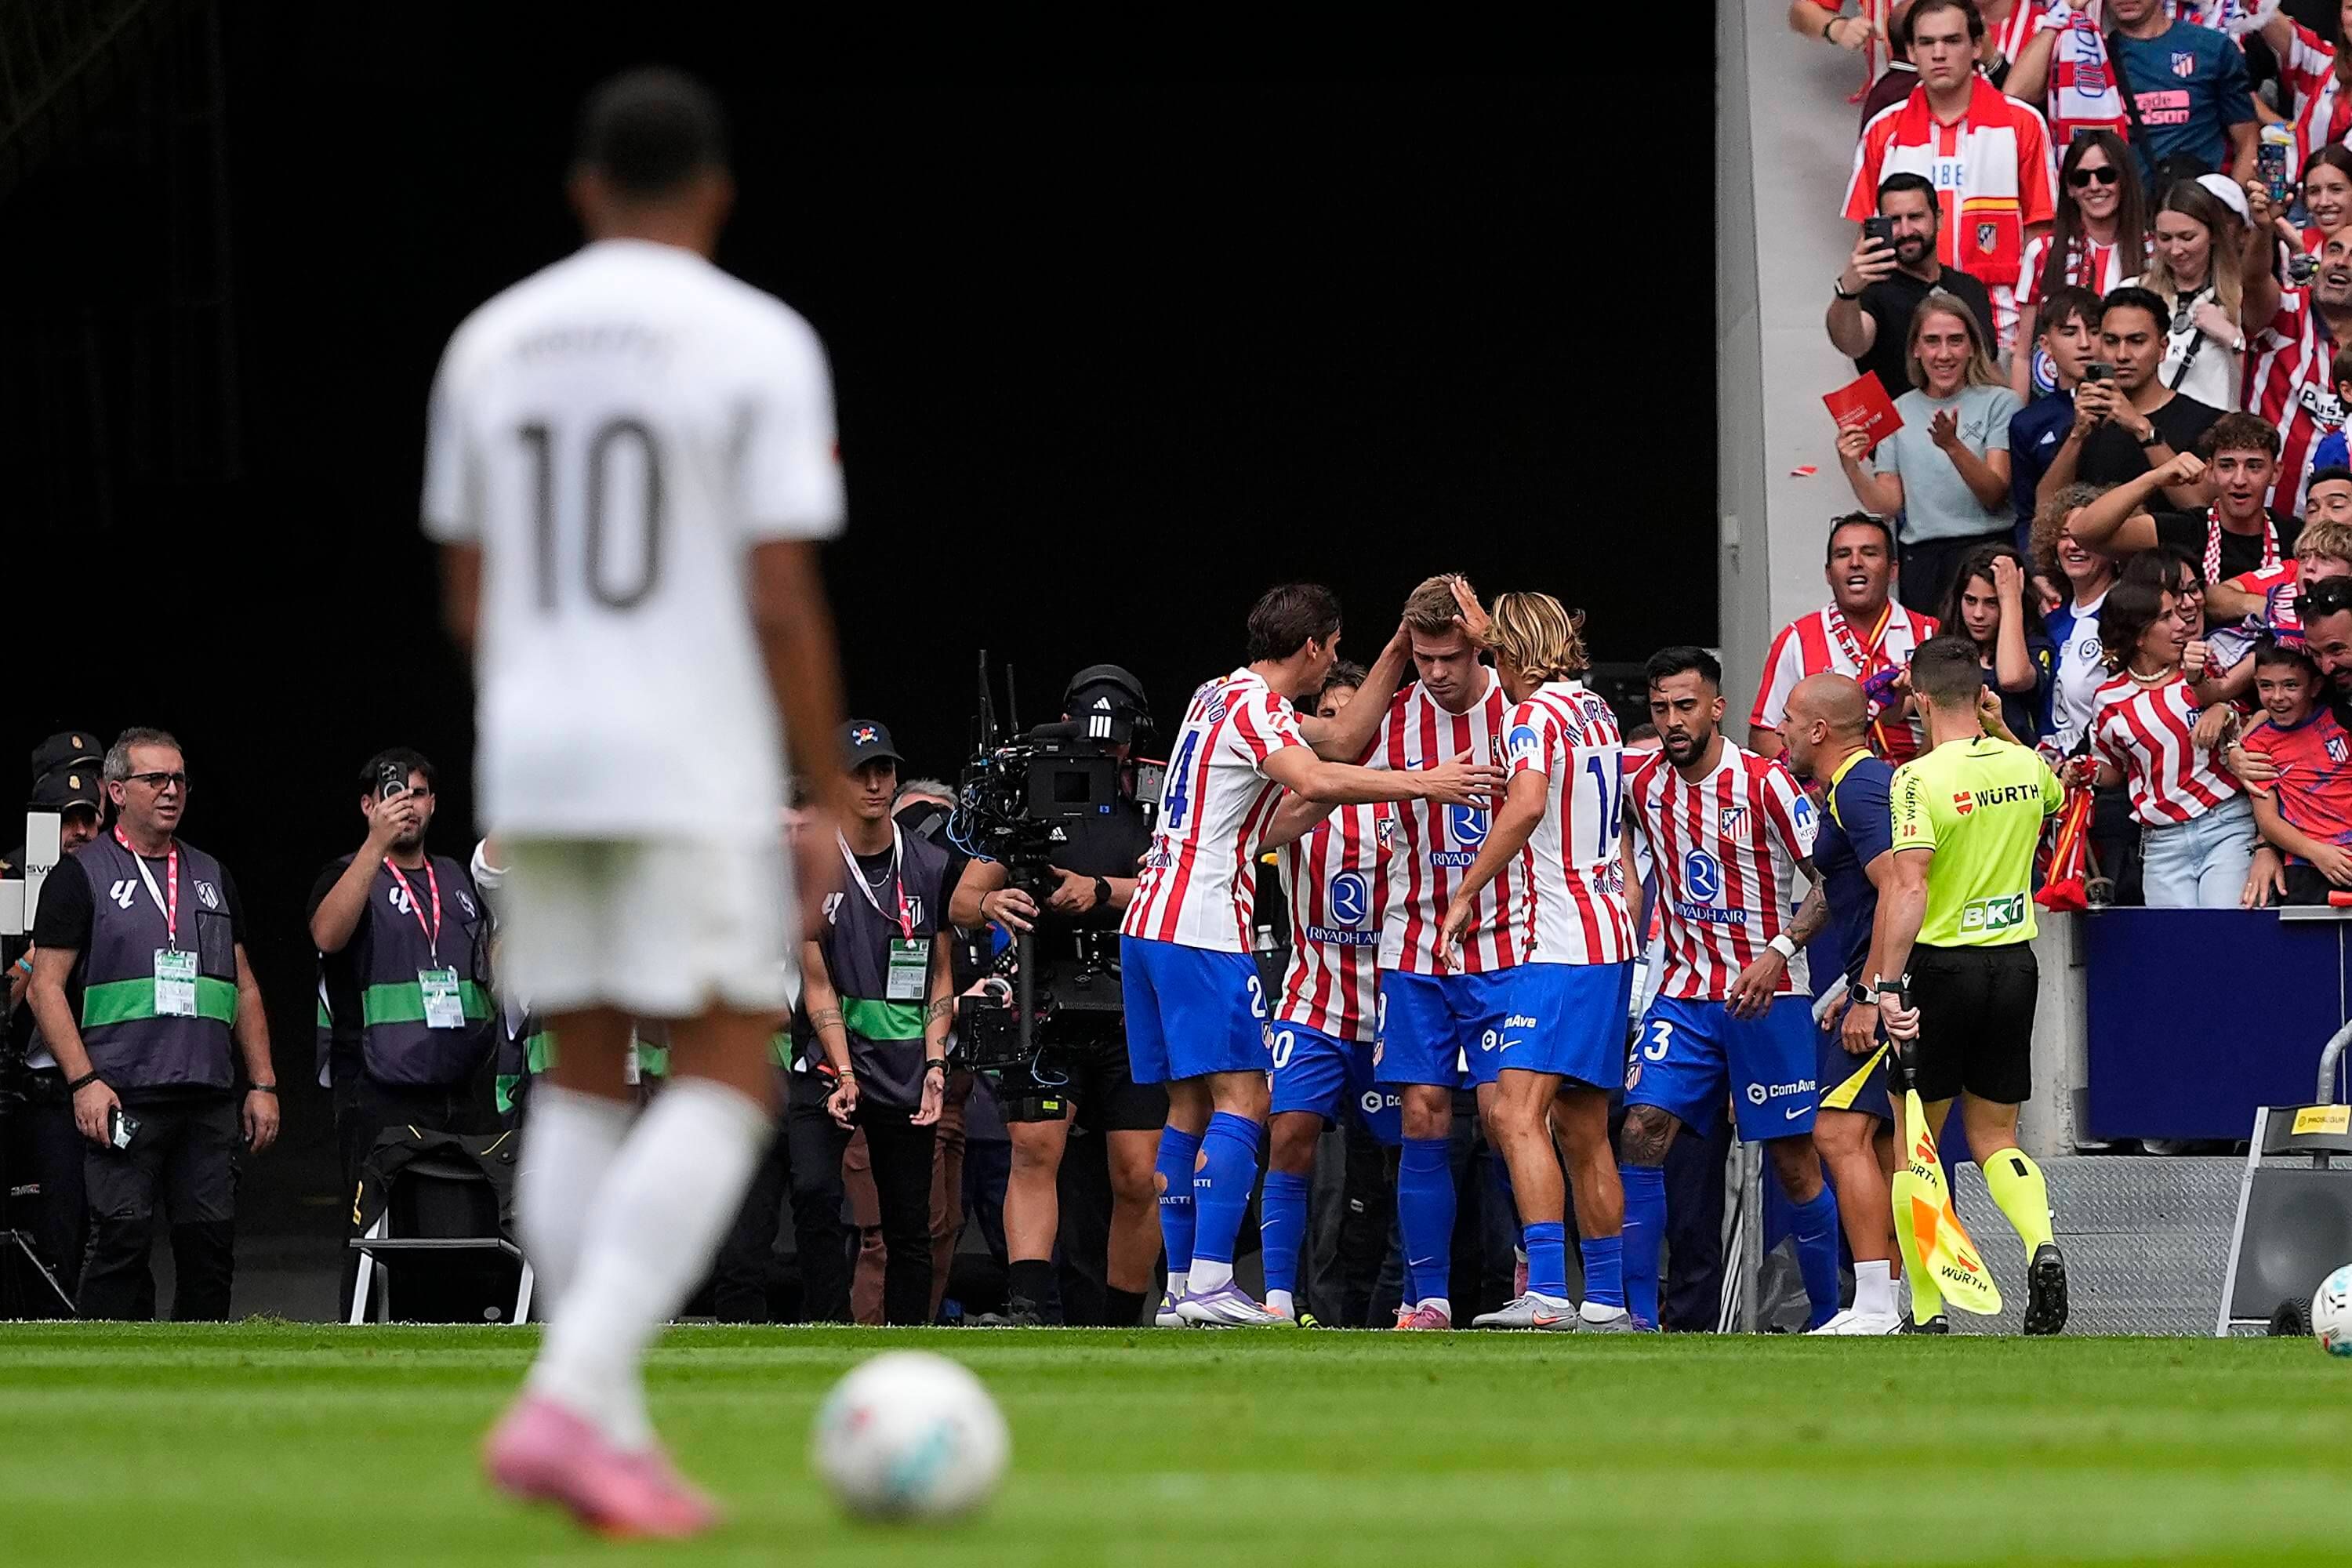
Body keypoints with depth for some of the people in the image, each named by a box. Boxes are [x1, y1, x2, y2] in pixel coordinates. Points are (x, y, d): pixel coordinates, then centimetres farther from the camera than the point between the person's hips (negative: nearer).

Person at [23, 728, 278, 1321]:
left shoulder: (212, 877, 20)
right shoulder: (81, 875, 4)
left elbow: (244, 989, 22)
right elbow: (46, 987, -2)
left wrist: (262, 1084, 13)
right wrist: (84, 1081, -13)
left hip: (209, 1099, 5)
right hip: (122, 1099, -5)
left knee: (211, 1244, 2)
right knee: (121, 1241, -10)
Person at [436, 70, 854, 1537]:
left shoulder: (491, 344, 8)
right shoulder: (759, 345, -7)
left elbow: (470, 596, 12)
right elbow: (784, 601, -11)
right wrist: (835, 809, -4)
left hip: (535, 757, 5)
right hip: (695, 769, -5)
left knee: (585, 1081, 12)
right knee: (727, 1086, -3)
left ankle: (615, 1439, 6)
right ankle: (569, 1402, -20)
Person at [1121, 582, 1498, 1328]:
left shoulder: (1222, 697, 20)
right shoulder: (1253, 705, -9)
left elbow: (1342, 739, 25)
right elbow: (1314, 780, -28)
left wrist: (1397, 653, 22)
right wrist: (1422, 783, -24)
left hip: (1150, 924, 10)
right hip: (1204, 929, -10)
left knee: (1192, 1103, 10)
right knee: (1241, 1100, -11)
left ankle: (1179, 1285, 8)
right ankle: (1210, 1285, -19)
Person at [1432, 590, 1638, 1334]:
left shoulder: (1534, 714, -10)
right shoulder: (1595, 711, 16)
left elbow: (1528, 802, -27)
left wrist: (1465, 891, -21)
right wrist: (1492, 628, 48)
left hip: (1558, 944, -9)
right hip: (1608, 937, 9)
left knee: (1518, 1113, -16)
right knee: (1583, 1129, 13)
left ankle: (1548, 1291, -28)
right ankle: (1606, 1296, 15)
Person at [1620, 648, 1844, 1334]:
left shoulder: (1766, 784, -11)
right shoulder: (1644, 788, 4)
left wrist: (1779, 951, -23)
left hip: (1767, 997, -4)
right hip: (1684, 995, 4)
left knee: (1793, 1162, 1)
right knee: (1641, 1137, -12)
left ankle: (1829, 1313, 17)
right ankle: (1638, 1316, -9)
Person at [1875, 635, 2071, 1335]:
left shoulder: (1920, 778, -15)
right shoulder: (2025, 765, 3)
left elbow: (1908, 889, -23)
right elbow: (2056, 794, 30)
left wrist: (1889, 984, -23)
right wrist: (1999, 731, 26)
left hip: (1942, 965, -5)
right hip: (2014, 963, 5)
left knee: (1915, 1142, 7)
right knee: (1995, 1138, 14)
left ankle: (1927, 1310, 5)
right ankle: (2042, 1244, -15)